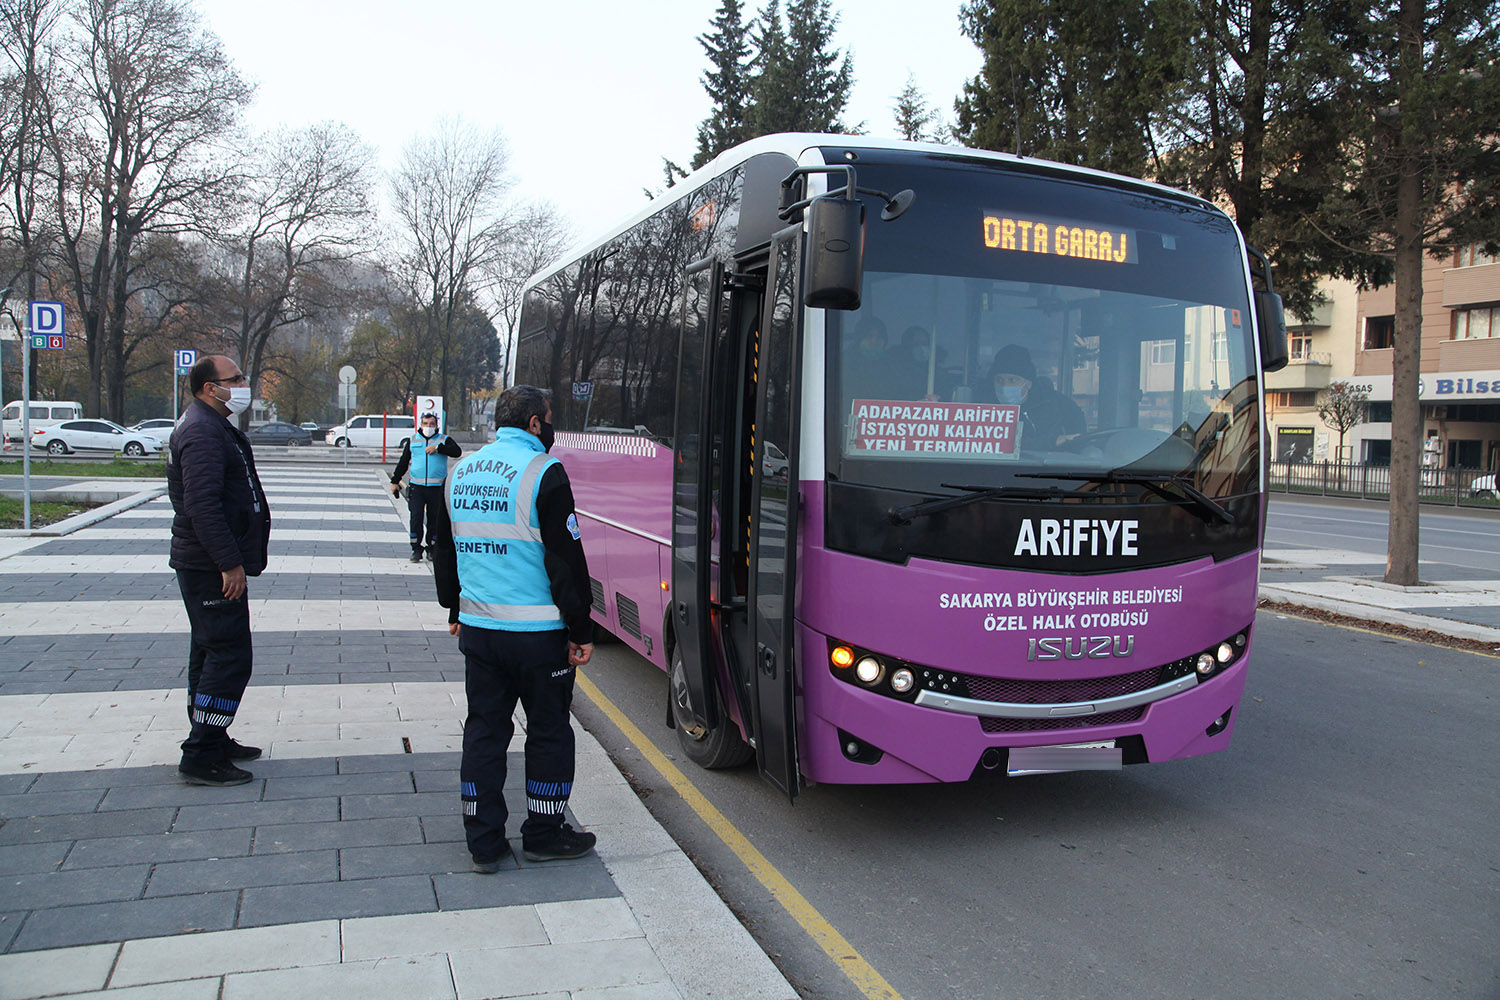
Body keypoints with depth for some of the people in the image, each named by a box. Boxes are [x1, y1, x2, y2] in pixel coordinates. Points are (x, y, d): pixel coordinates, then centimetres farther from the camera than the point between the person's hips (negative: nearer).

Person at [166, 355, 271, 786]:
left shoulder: (214, 427, 18)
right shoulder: (202, 431, -17)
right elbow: (203, 505, -26)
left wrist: (232, 559, 24)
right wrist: (230, 562, -26)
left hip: (209, 566, 11)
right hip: (211, 568, -11)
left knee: (212, 652, 18)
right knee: (230, 657, -10)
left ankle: (211, 741, 29)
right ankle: (201, 758, -5)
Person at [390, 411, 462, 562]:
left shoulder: (444, 440, 6)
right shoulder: (413, 441, 14)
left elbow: (457, 451, -13)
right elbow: (403, 463, 20)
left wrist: (437, 448, -20)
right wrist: (395, 481, 18)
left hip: (437, 487, -1)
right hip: (416, 487, 1)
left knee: (434, 519, 3)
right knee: (416, 517, -7)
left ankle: (432, 549, 15)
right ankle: (416, 549, 0)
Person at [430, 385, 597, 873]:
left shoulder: (461, 472, 10)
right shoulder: (543, 471, -12)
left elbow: (444, 551, 19)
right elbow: (566, 558, -14)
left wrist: (455, 610, 30)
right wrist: (582, 630, -8)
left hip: (477, 627, 6)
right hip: (537, 632, -6)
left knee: (484, 730, 12)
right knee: (549, 731, 9)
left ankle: (484, 842, 19)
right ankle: (544, 835, 20)